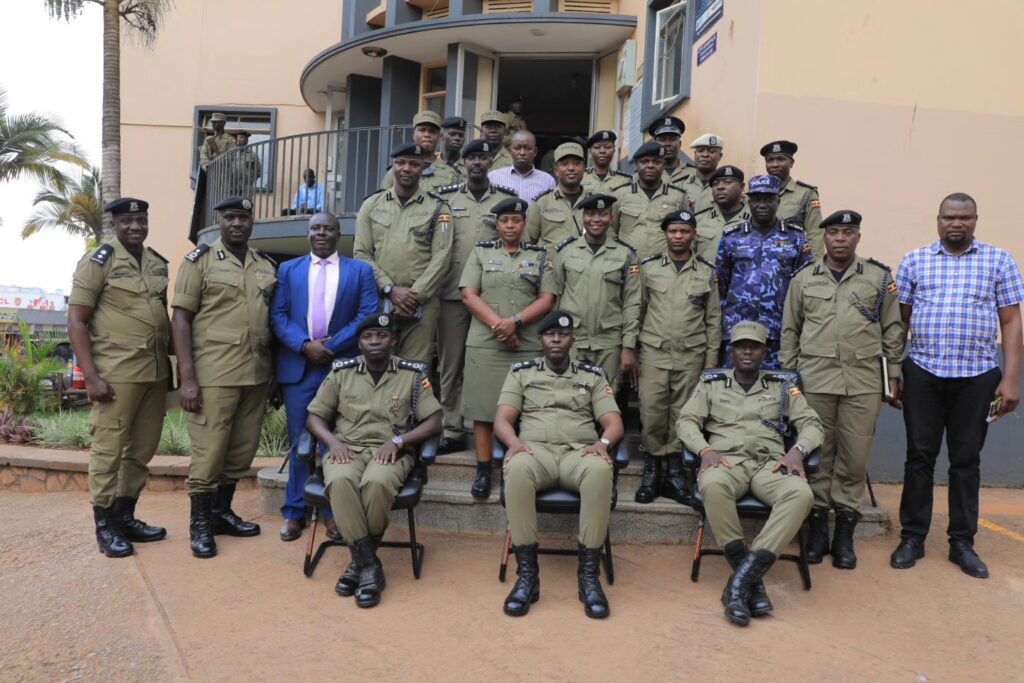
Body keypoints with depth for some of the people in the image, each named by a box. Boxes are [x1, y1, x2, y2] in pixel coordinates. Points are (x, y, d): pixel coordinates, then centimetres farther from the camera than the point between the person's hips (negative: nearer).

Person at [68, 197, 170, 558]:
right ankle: (105, 526, 15)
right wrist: (91, 376, -14)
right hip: (116, 374, -6)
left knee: (142, 450, 12)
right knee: (108, 449, 2)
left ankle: (125, 516, 26)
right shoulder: (98, 261, -4)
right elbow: (76, 322, -7)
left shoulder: (158, 264, 12)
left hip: (156, 372, 6)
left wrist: (173, 362, 14)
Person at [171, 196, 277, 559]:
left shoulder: (266, 265, 13)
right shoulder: (199, 260, -1)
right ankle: (199, 524, 17)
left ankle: (222, 512, 29)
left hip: (256, 375, 5)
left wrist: (274, 371, 11)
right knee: (209, 451, 1)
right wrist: (188, 378, -12)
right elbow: (180, 319, -5)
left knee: (242, 450, 12)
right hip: (214, 375, -5)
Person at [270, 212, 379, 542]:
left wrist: (332, 346, -13)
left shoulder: (360, 271, 8)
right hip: (298, 366, 1)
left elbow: (367, 316, -3)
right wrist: (305, 345, -13)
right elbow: (277, 316, 3)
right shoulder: (288, 270, 13)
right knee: (299, 439, 6)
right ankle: (294, 511, 16)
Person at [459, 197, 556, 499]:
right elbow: (469, 294, 0)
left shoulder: (540, 256, 10)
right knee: (483, 407, 1)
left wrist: (515, 321, -14)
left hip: (528, 345, 0)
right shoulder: (481, 252, 10)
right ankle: (483, 471, 9)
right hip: (484, 343, 0)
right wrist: (497, 324, -12)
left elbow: (547, 299, 0)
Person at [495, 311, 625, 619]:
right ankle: (527, 573, -29)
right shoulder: (522, 372, 18)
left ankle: (589, 574, -28)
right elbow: (502, 420, 8)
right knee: (517, 469, -38)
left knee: (600, 471, -37)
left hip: (579, 452, 0)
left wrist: (602, 442, -14)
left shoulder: (592, 375, 19)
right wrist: (514, 442, -16)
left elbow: (615, 423, 10)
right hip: (536, 449, 0)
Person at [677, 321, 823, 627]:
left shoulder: (781, 386, 20)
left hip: (770, 463, 2)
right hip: (727, 460, -1)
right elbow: (686, 421, 9)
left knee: (801, 493, -34)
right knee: (712, 485, -39)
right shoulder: (711, 383, 17)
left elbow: (811, 423, 14)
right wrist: (705, 450, -11)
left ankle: (743, 577, -36)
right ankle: (752, 580, -28)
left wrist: (797, 450, -8)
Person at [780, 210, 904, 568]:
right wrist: (787, 374, 6)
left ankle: (845, 534, 15)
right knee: (817, 453, 5)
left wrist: (894, 376, 4)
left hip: (863, 382, 0)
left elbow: (893, 330, 8)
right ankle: (817, 527, 17)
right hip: (814, 378, 0)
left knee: (855, 456, 3)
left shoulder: (880, 277, 7)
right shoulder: (804, 278, 8)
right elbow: (790, 330, 10)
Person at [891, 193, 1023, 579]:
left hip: (977, 376, 0)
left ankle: (962, 543, 19)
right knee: (920, 456, 5)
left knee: (966, 460, 8)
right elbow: (900, 319, 8)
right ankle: (912, 537, 16)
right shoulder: (914, 261, 6)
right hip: (923, 374, 0)